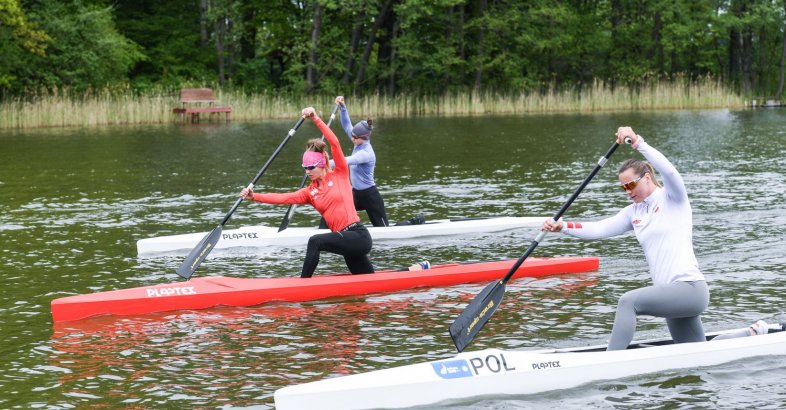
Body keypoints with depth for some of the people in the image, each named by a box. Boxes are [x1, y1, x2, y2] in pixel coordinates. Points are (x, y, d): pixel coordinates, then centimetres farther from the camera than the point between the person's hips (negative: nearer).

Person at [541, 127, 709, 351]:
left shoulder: (672, 198, -3)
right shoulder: (634, 212, 17)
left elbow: (669, 170, -23)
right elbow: (600, 229, 8)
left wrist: (638, 142, -31)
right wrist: (563, 227, -4)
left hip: (690, 288, -9)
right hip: (674, 295, 9)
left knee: (628, 301, -28)